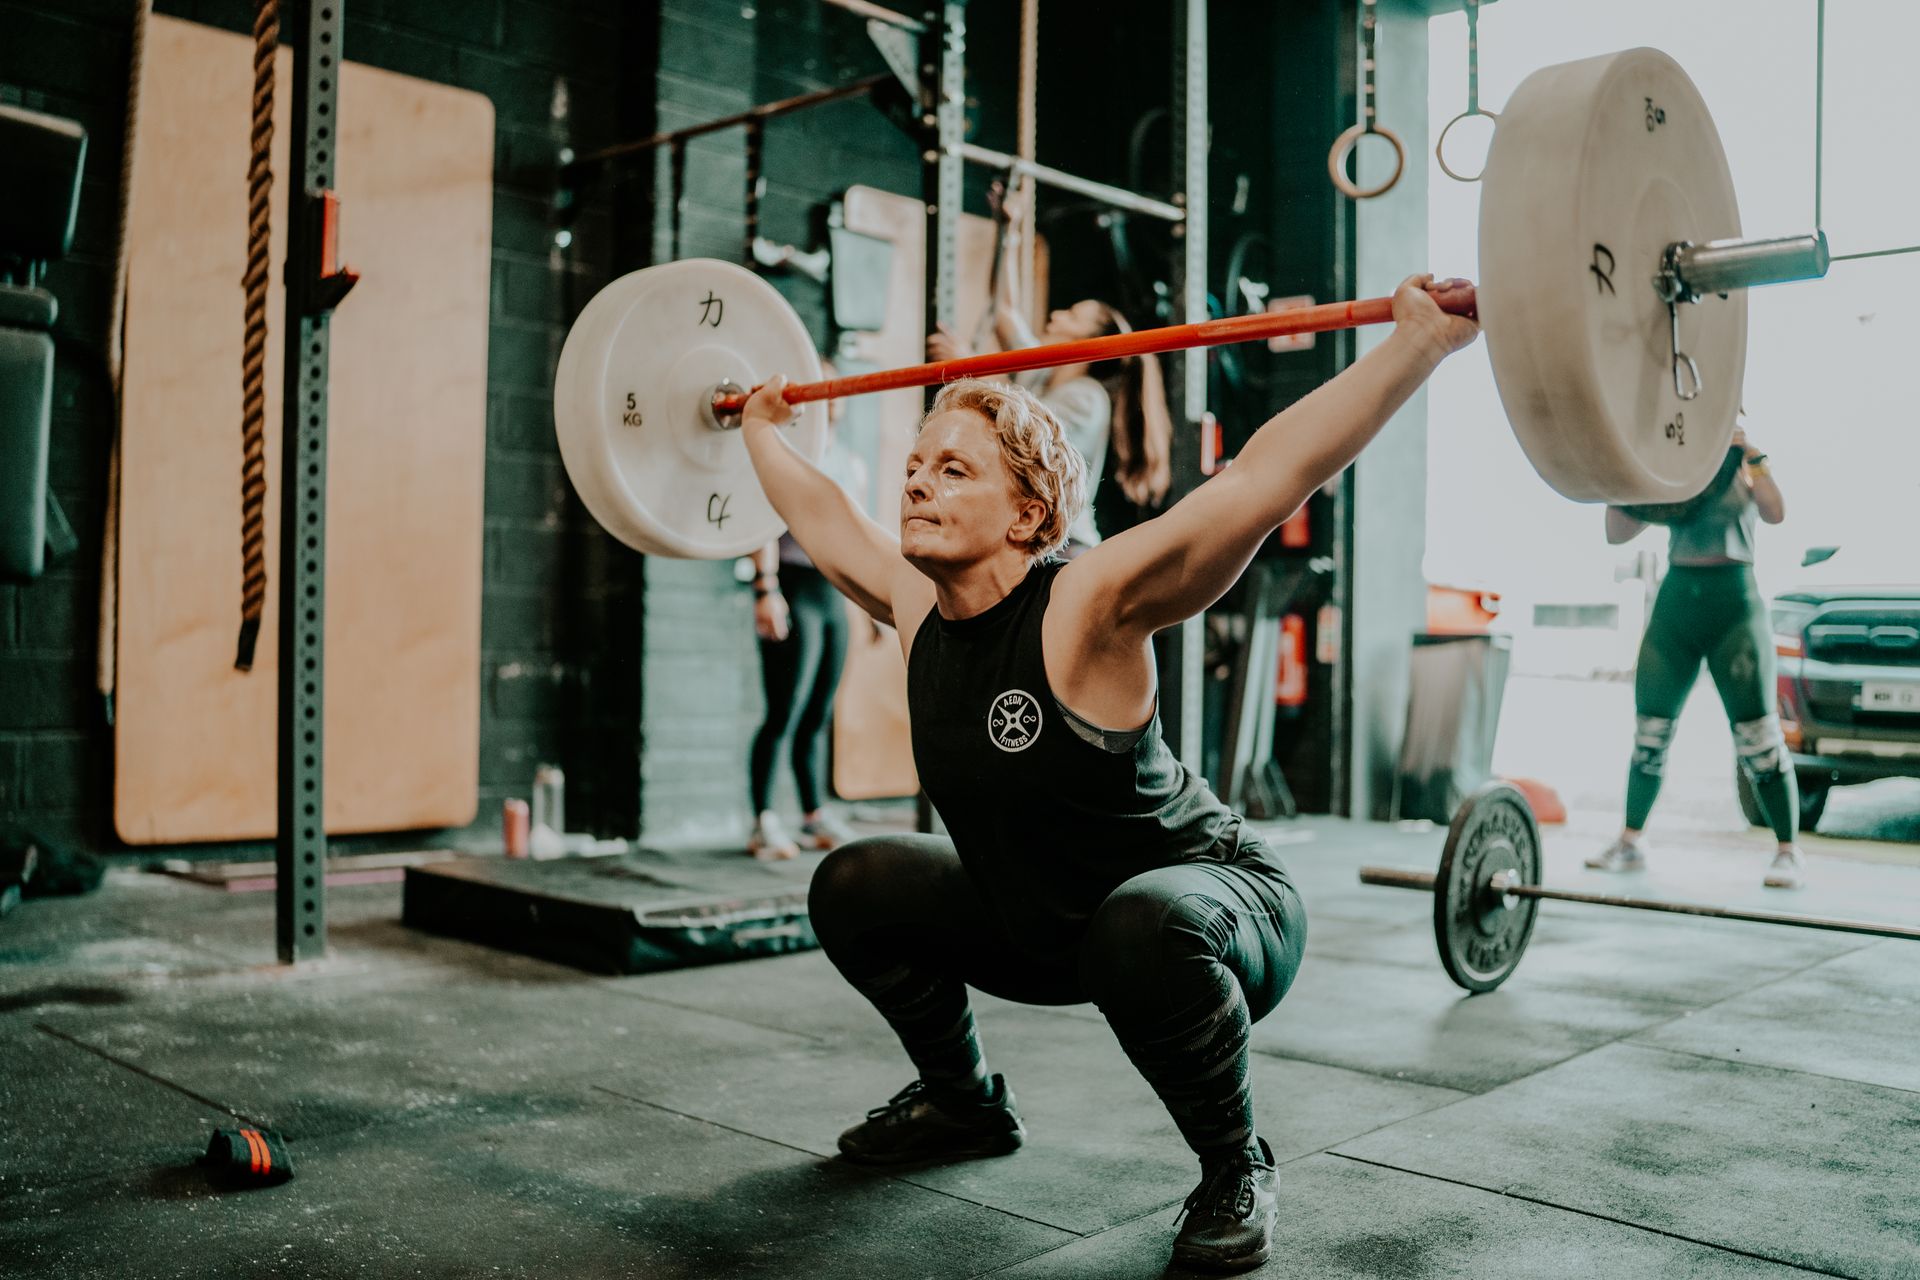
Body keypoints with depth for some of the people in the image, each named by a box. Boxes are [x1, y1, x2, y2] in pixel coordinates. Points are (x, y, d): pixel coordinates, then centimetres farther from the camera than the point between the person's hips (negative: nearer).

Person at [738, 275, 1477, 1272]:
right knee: (851, 889, 5)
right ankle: (963, 1105, 27)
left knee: (1140, 929, -40)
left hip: (1209, 901, -7)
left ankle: (1236, 1170, -10)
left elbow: (1268, 479, -38)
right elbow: (824, 524, 13)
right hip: (1040, 928, 7)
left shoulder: (1084, 608, -28)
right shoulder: (913, 607, -8)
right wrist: (762, 431, 25)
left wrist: (1421, 340, -43)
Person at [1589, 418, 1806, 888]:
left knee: (1757, 737, -7)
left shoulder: (1745, 470, 2)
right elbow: (1617, 533, 6)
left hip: (1733, 606, -4)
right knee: (1649, 734, 7)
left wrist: (1751, 454, -20)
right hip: (1676, 603, 4)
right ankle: (1630, 842, 19)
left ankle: (1788, 851, 2)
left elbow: (1775, 513, -18)